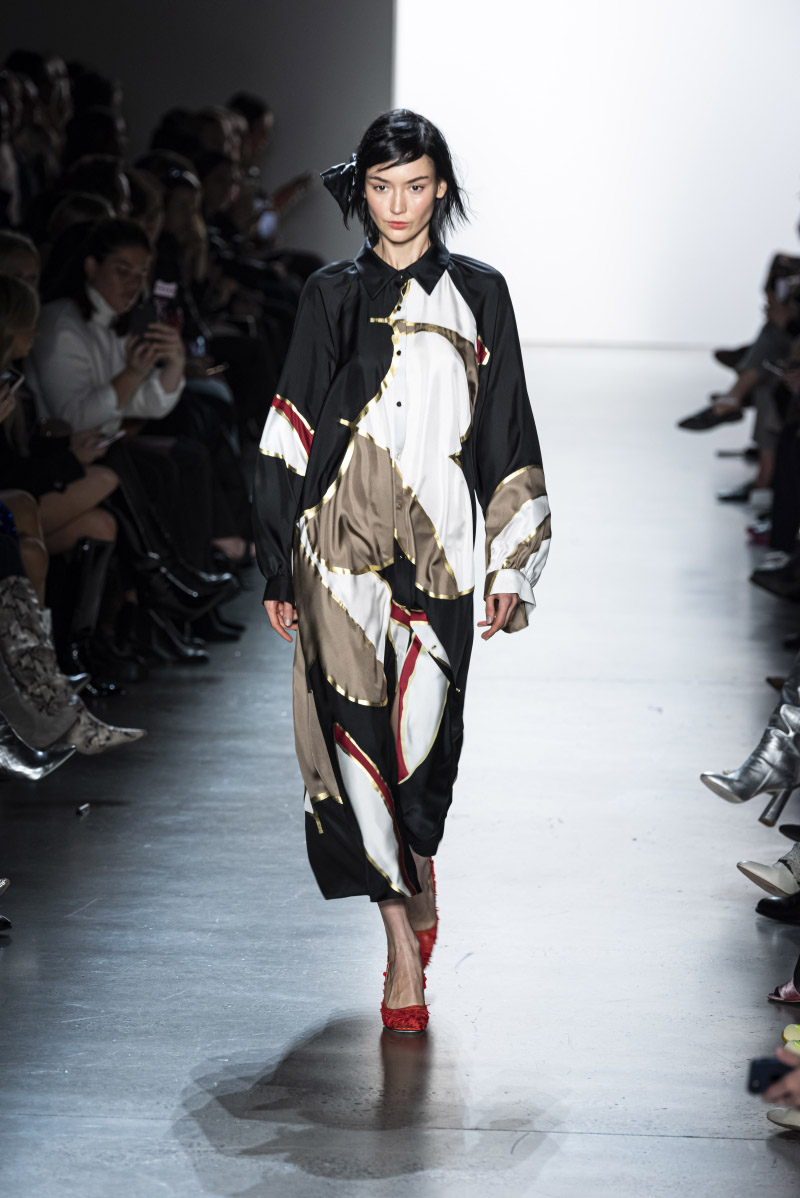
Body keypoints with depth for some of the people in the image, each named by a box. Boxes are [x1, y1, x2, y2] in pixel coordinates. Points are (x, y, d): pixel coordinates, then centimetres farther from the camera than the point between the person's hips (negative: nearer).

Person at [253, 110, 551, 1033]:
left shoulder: (478, 296, 7)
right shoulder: (331, 298, 5)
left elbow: (508, 439, 8)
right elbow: (290, 438, 6)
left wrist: (513, 567, 4)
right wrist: (277, 569, 4)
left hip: (439, 553, 0)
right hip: (343, 550, 0)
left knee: (422, 736, -1)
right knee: (360, 732, -5)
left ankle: (418, 871, 32)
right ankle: (404, 946, 2)